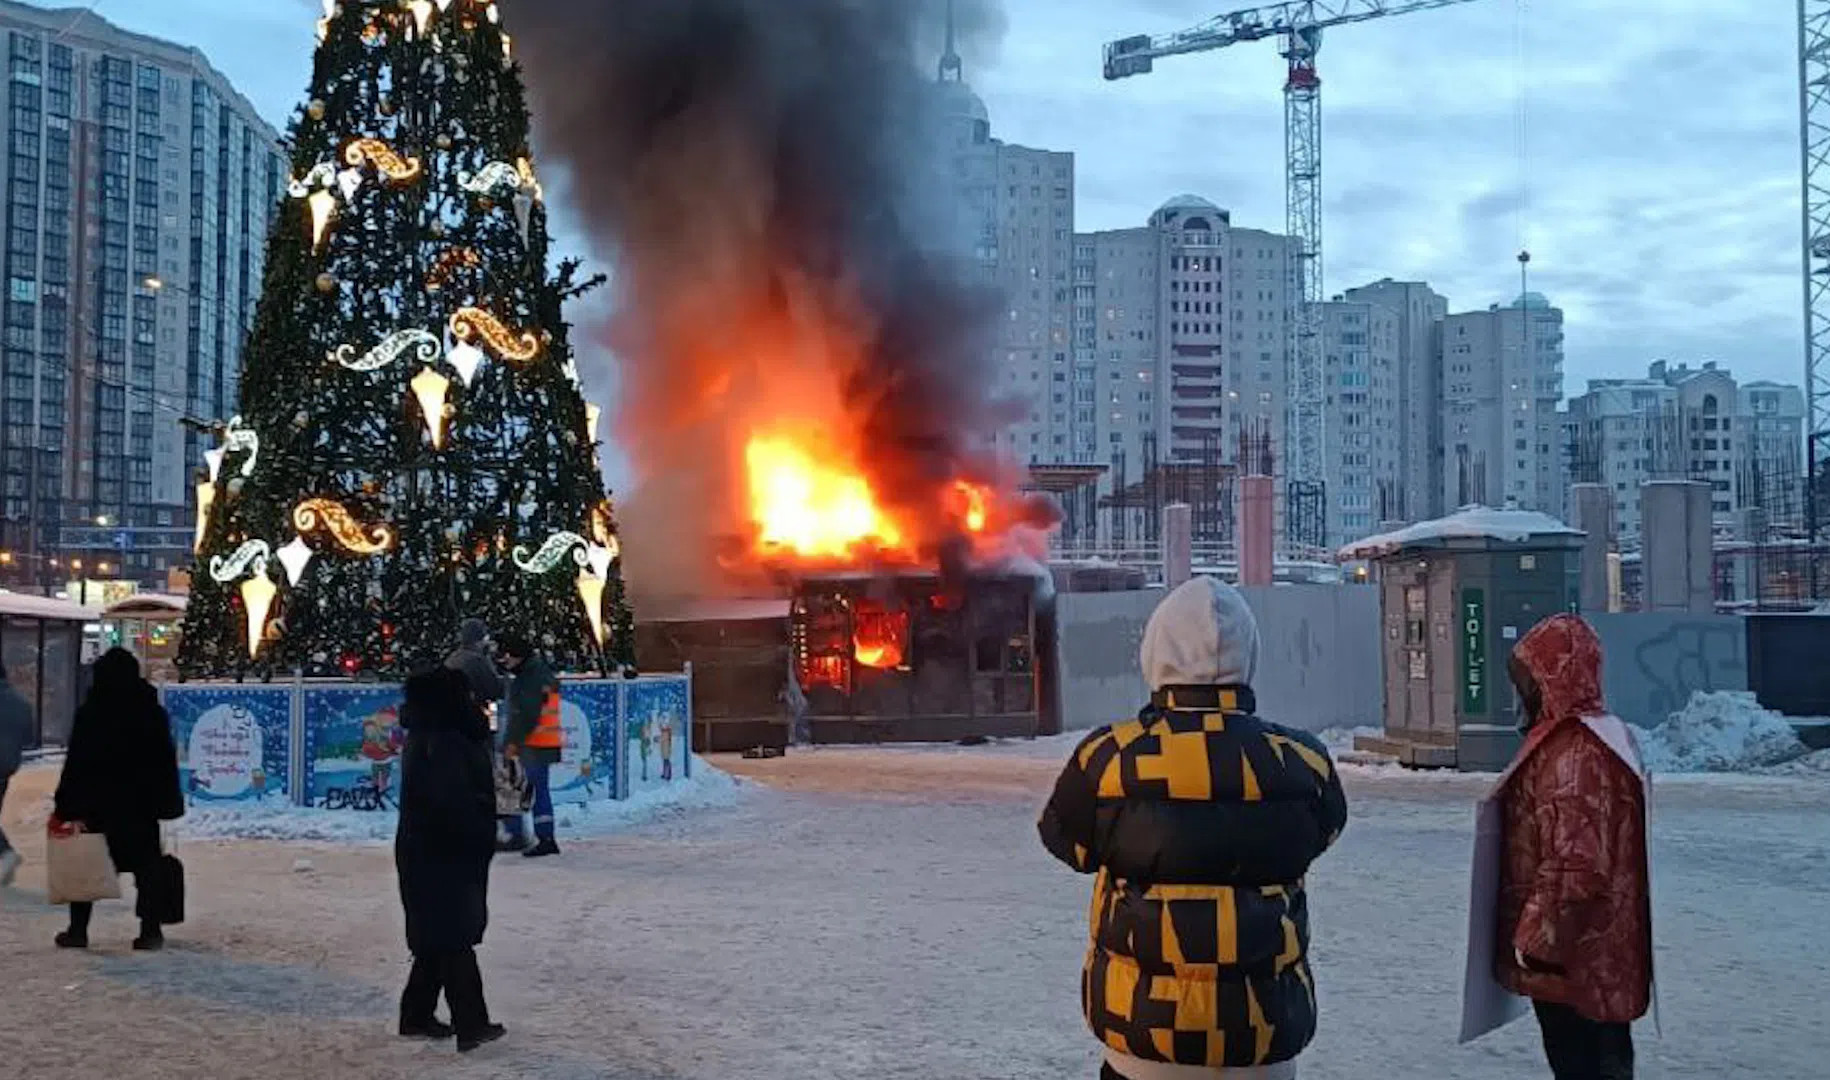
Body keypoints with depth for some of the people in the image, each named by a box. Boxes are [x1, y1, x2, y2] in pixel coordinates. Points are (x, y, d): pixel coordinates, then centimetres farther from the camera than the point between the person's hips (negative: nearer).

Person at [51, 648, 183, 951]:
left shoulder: (89, 713, -8)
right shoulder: (153, 712, -1)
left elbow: (76, 763, -8)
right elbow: (167, 760, 2)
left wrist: (70, 808, -5)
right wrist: (168, 802, 9)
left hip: (97, 802, -1)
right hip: (142, 805, 2)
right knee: (146, 865, 6)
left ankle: (78, 929, 13)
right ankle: (150, 931, 2)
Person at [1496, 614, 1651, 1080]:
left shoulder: (1574, 751, -22)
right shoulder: (1603, 734, 11)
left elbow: (1575, 863, -27)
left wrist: (1534, 938, -19)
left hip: (1572, 958, -10)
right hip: (1601, 953, 10)